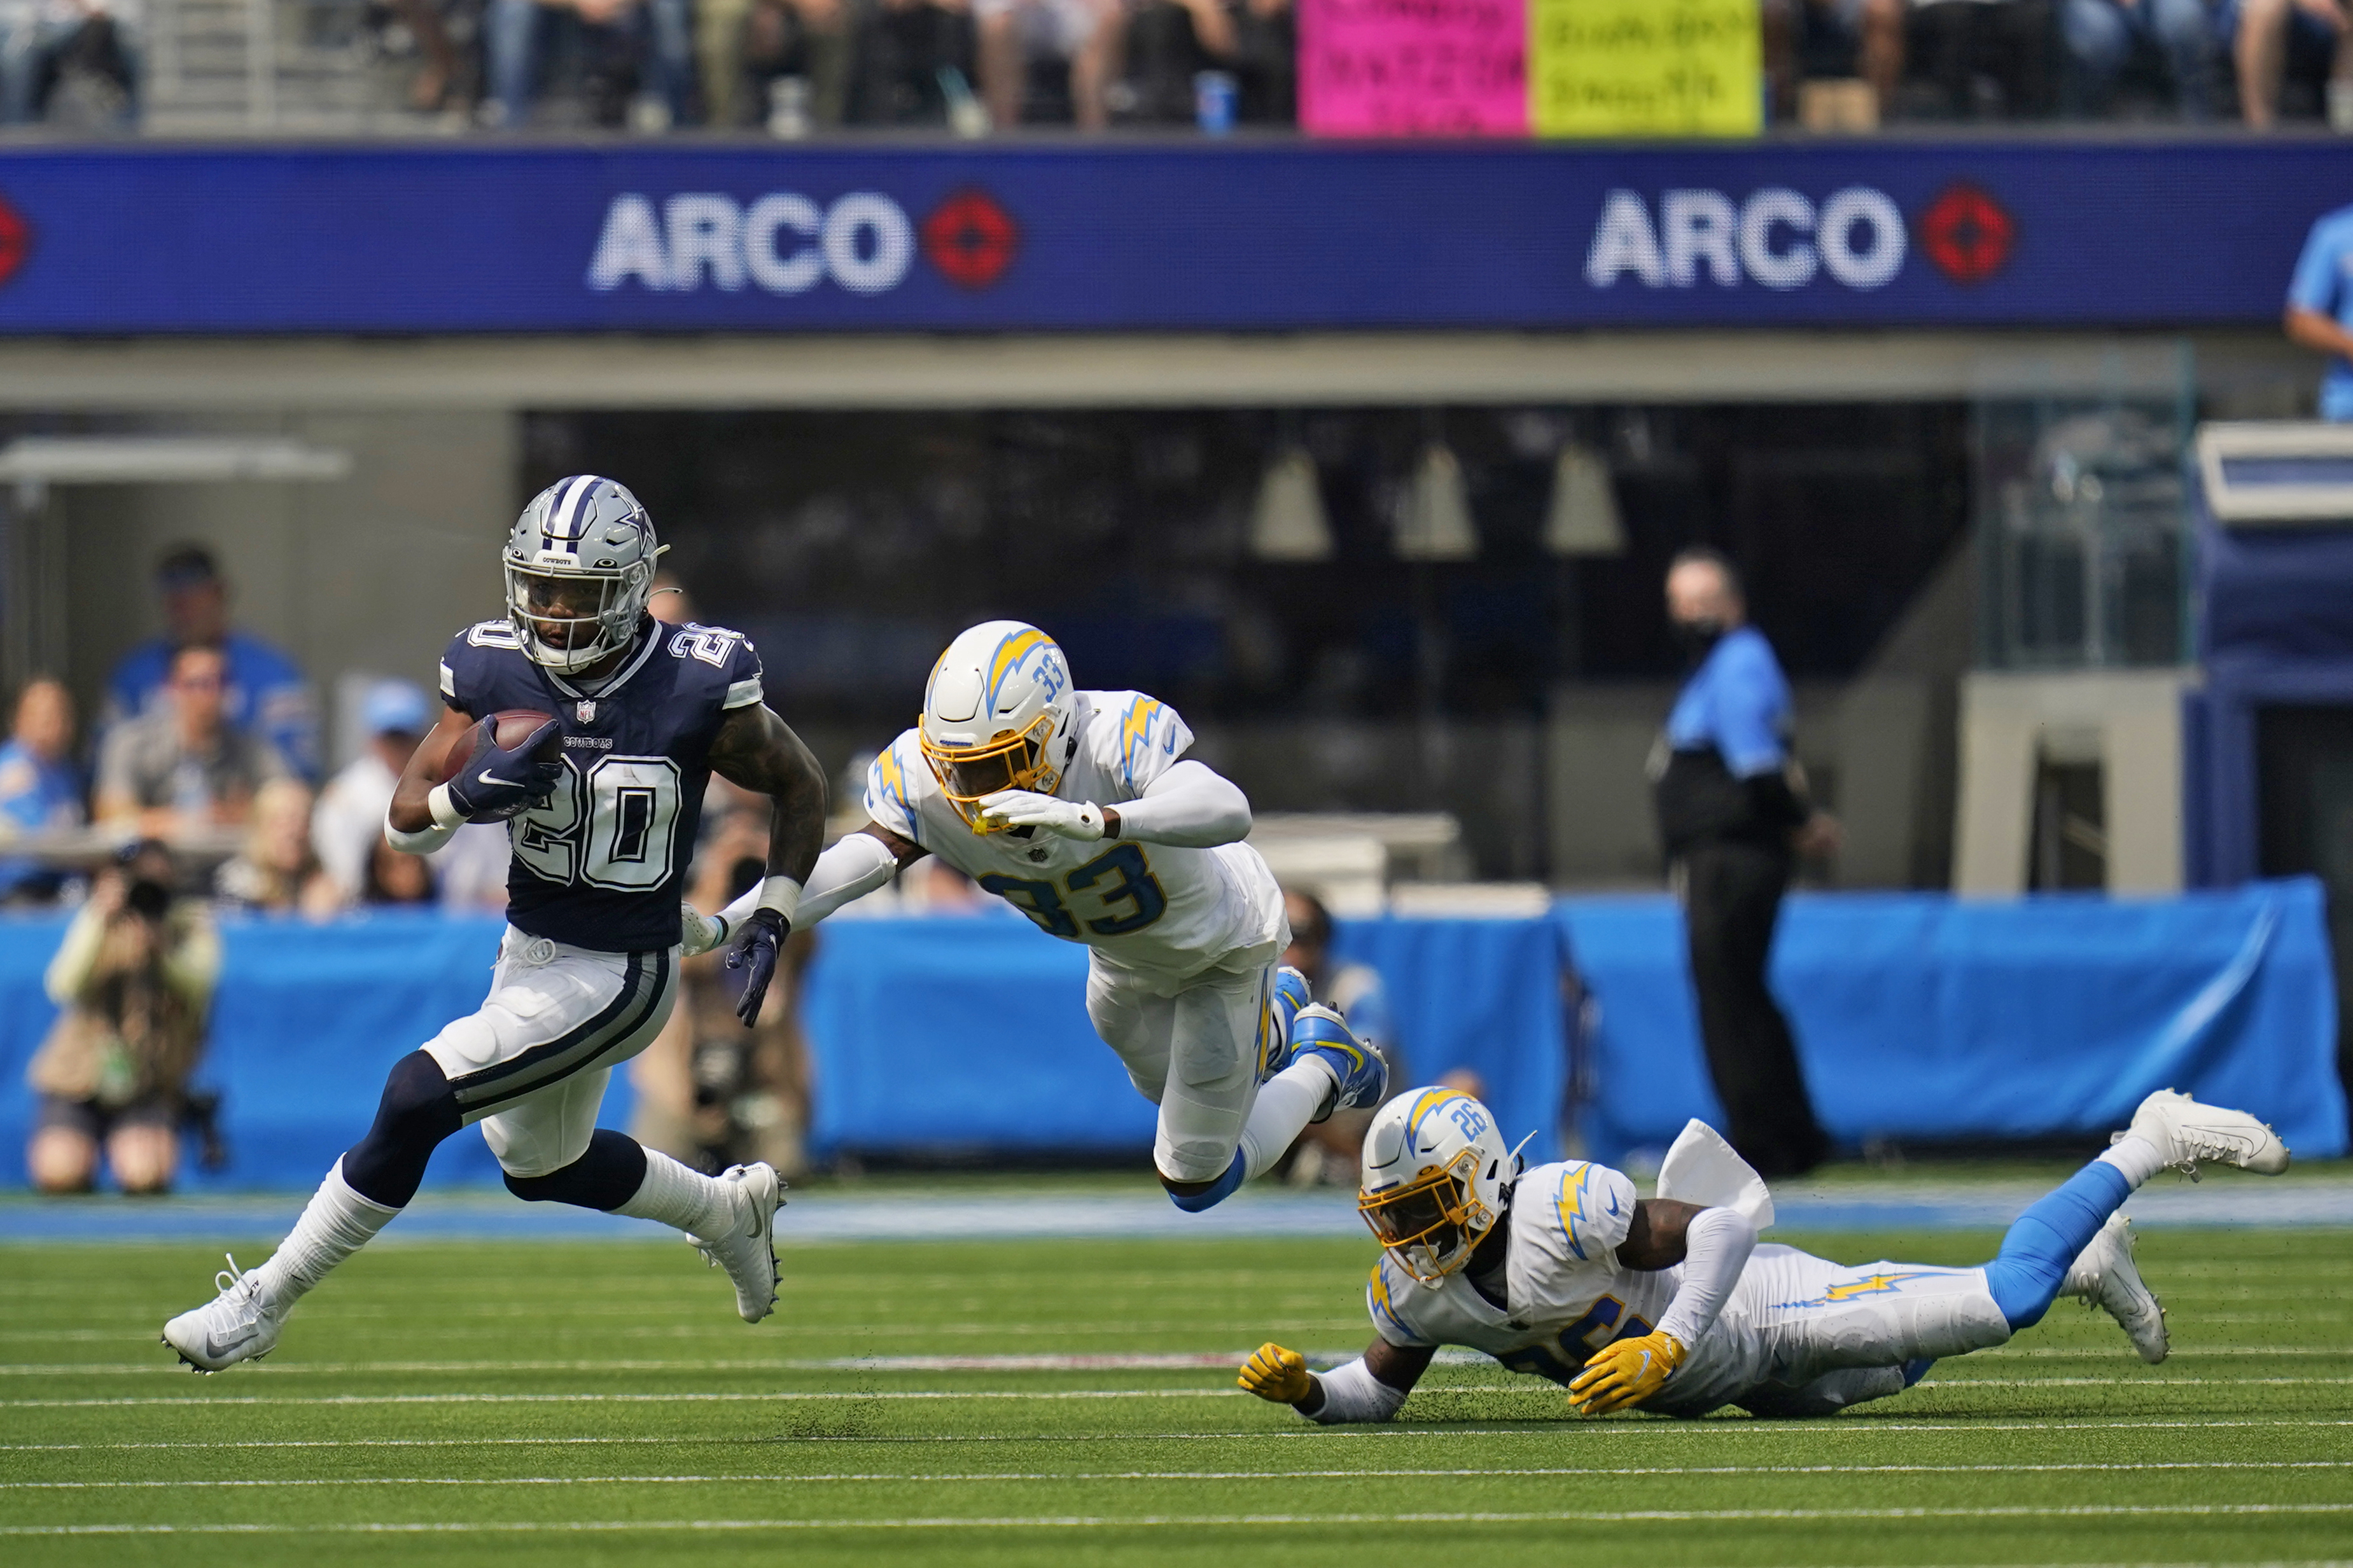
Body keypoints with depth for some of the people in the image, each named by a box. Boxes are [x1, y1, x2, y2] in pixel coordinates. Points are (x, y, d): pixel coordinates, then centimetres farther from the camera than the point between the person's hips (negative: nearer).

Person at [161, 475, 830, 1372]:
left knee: (417, 1100, -18)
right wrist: (469, 794, -25)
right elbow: (405, 822, -4)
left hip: (619, 977, -7)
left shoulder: (698, 688, -19)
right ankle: (731, 1211, 51)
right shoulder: (494, 671, -8)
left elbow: (801, 789, -2)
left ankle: (263, 1305, -6)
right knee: (541, 1167, 26)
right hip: (529, 952, 7)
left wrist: (773, 915, -10)